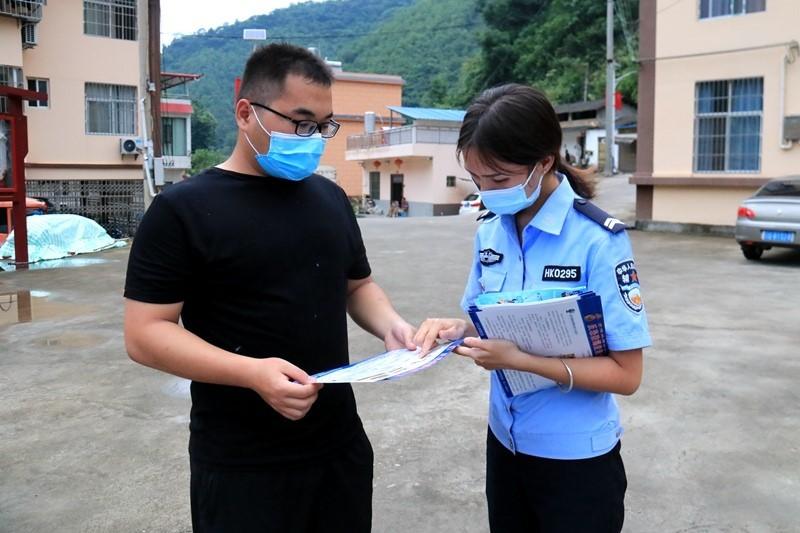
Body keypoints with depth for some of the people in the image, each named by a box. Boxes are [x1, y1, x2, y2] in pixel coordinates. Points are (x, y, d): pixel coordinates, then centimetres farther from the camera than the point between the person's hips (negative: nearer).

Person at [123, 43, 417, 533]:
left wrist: (391, 325, -3)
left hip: (341, 443, 6)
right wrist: (253, 372, -26)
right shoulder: (183, 209, -10)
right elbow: (145, 333, -13)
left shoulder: (331, 197, 8)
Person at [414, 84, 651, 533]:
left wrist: (519, 359, -28)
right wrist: (458, 329, -12)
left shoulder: (599, 240, -20)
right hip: (505, 442, 6)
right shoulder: (490, 231, -2)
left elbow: (626, 373, -19)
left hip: (576, 458, -5)